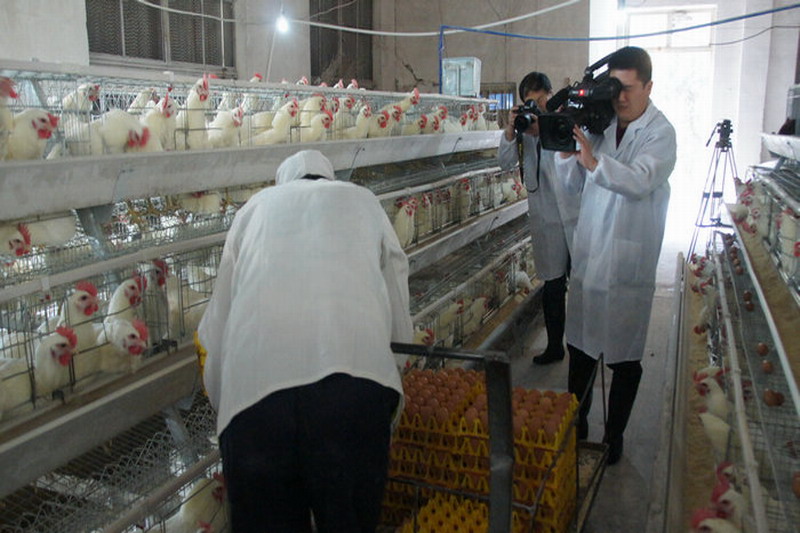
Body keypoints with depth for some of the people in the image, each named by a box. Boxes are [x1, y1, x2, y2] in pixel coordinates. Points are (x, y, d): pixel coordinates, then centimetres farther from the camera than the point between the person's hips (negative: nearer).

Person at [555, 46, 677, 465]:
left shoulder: (660, 132, -8)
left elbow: (639, 180, -27)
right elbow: (575, 184, 8)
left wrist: (592, 159, -42)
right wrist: (565, 148, -8)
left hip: (629, 262, -5)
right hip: (588, 256, 5)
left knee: (624, 358, 7)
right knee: (579, 347, 16)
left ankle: (613, 437, 24)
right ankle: (575, 427, 33)